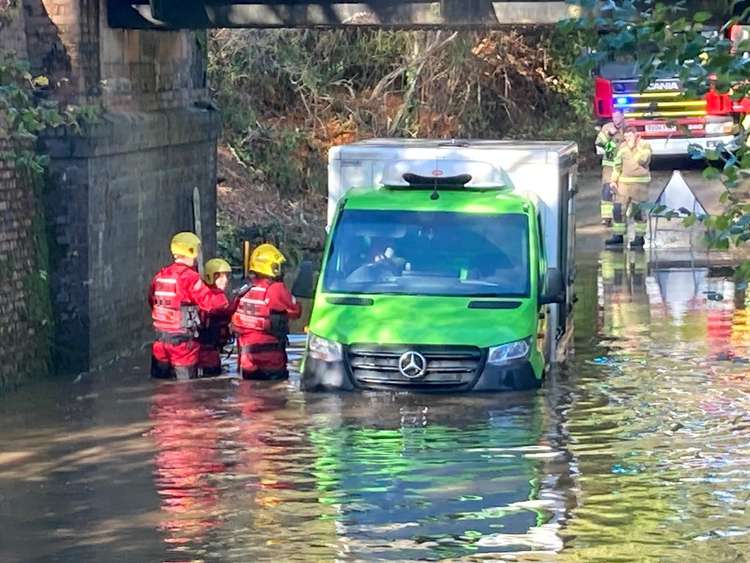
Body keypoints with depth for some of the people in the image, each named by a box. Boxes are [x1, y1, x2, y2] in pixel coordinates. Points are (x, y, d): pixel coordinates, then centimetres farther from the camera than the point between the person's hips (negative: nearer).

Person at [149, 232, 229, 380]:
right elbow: (210, 303, -17)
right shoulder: (189, 277, -15)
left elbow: (152, 302, 15)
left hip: (160, 339, 6)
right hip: (183, 340, -6)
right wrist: (222, 295, 2)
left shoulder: (160, 276, 5)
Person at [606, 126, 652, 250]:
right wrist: (614, 180, 6)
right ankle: (618, 236, 9)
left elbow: (642, 160, -21)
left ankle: (640, 237, 10)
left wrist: (634, 147, -17)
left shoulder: (645, 146, -4)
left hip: (640, 182, -4)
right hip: (624, 182, 4)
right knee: (619, 209, 0)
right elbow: (618, 164, 13)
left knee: (638, 210, 1)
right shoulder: (623, 146, 9)